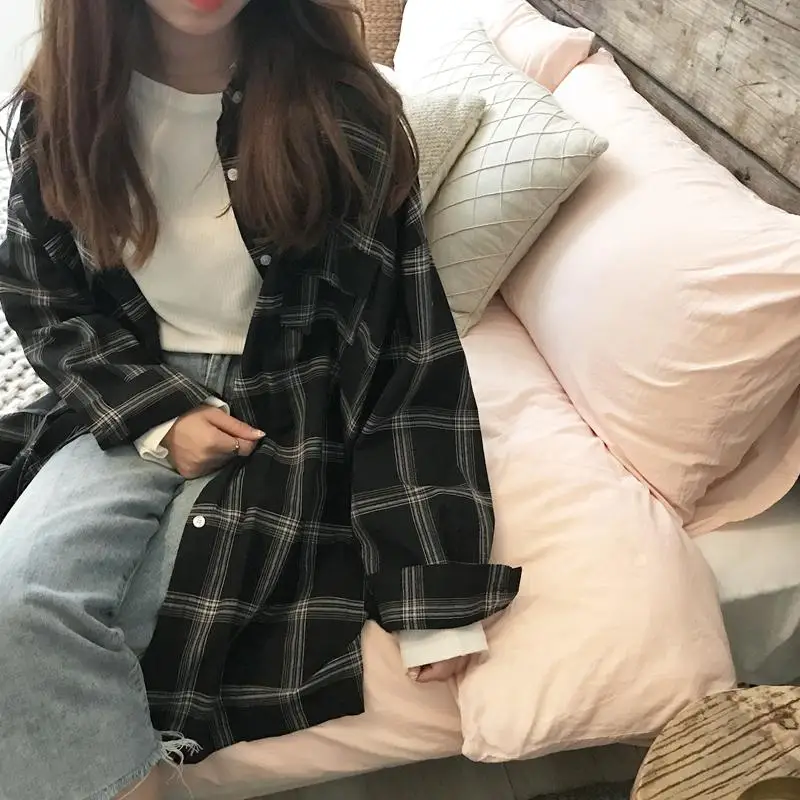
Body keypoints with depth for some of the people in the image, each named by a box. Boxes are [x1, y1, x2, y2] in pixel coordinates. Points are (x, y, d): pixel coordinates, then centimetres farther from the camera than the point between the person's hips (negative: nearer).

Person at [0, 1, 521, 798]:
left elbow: (400, 342, -13)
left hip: (284, 416, -3)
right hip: (127, 403, 4)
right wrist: (157, 416, -10)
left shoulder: (338, 109, -13)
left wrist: (434, 587, -15)